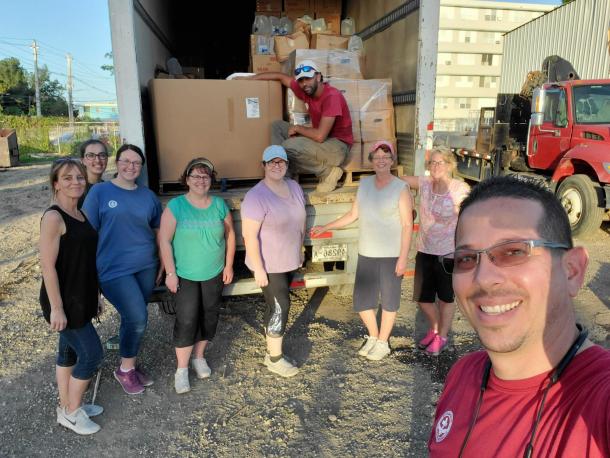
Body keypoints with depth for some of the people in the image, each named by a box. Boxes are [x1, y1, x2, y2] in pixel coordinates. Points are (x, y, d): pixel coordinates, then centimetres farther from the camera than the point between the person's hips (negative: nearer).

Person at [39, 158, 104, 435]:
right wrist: (56, 308, -20)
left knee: (69, 352, 19)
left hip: (81, 298, 8)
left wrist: (96, 295, 16)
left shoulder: (80, 215, 8)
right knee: (92, 353, 0)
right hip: (64, 301, -8)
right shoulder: (53, 217, -18)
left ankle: (67, 407, 35)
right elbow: (48, 266, -20)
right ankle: (71, 413, 20)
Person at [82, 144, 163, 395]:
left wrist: (162, 264, 14)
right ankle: (124, 370, 13)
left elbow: (158, 231, 15)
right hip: (114, 269, -4)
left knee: (132, 319, 14)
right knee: (137, 318, -12)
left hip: (145, 267, 4)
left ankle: (130, 365, 34)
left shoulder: (148, 195, 7)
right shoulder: (100, 192, -5)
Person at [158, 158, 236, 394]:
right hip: (185, 275, -3)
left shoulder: (219, 205, -1)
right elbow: (164, 241, -10)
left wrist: (229, 265, 5)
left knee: (209, 316, 13)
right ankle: (181, 369, 12)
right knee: (186, 320, -5)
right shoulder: (176, 206, -10)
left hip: (214, 274, 4)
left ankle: (199, 357, 35)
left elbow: (230, 235, 7)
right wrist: (170, 273, -12)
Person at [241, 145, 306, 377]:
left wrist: (300, 250, 17)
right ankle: (275, 358, 18)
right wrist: (258, 269, -21)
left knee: (277, 306, 17)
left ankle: (272, 350, 34)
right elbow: (250, 235, -21)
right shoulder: (256, 196, -20)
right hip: (269, 265, -7)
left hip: (289, 262, 7)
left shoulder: (294, 187, 3)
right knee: (280, 307, -1)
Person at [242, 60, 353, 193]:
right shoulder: (307, 90, -1)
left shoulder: (332, 96, -24)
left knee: (289, 146, -27)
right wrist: (249, 78, 14)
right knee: (278, 126, 6)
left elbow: (320, 136, -30)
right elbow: (280, 76, 14)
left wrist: (297, 128, -13)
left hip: (338, 146, -9)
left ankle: (327, 171, -10)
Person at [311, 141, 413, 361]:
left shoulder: (401, 188, -9)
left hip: (391, 255, -4)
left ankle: (383, 342, 31)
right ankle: (373, 336, 35)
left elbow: (408, 224, -10)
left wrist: (403, 258, -14)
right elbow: (353, 214, 11)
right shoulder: (364, 183, 4)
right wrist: (325, 227, 9)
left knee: (389, 299, 10)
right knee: (361, 301, 10)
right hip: (366, 254, 5)